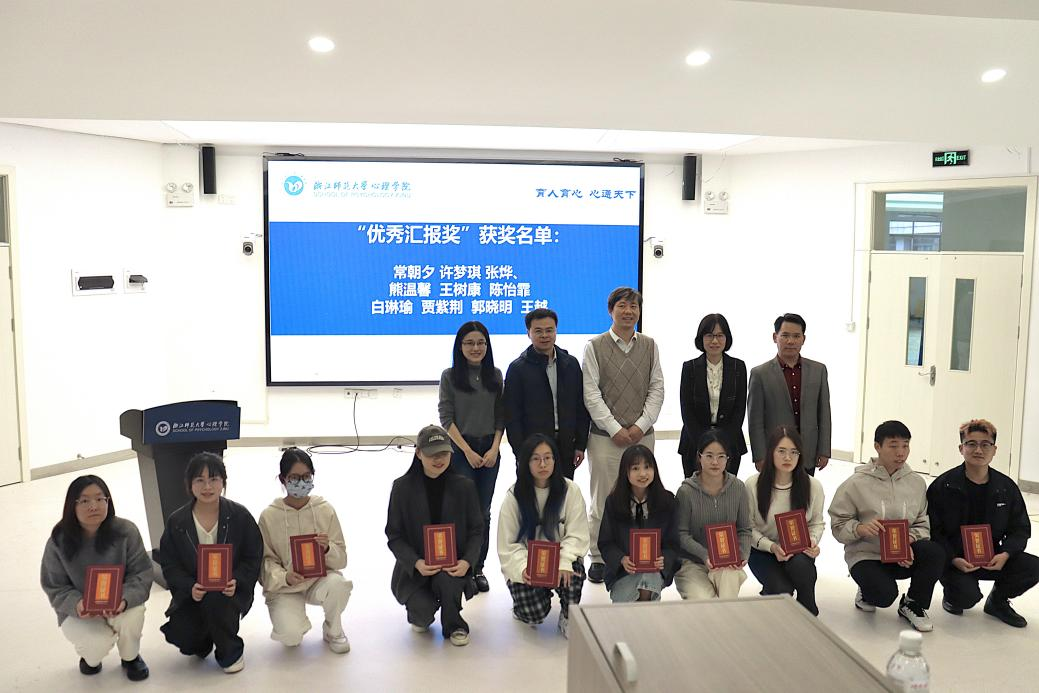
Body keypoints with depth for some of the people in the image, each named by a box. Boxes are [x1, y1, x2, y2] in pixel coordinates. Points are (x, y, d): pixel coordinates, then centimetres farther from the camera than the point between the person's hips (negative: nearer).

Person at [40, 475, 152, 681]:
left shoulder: (125, 531, -17)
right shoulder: (58, 542, -16)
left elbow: (142, 573, -12)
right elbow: (55, 588, -8)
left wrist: (125, 599, -32)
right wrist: (77, 604, -29)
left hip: (118, 604, 0)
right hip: (78, 612, 0)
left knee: (133, 615, -34)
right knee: (98, 645, -29)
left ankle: (130, 657, 2)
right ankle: (89, 655, 14)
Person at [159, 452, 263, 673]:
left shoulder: (240, 516, -7)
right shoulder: (176, 521, -4)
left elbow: (253, 558, -3)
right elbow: (170, 565, -1)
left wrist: (235, 581, -22)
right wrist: (190, 587, -20)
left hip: (229, 589, -2)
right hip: (191, 592, 2)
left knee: (215, 601, -34)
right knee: (180, 635, -20)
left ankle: (230, 652, -4)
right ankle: (203, 642, 22)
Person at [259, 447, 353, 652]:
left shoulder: (325, 509, -4)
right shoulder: (269, 516, -7)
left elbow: (341, 559, -2)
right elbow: (266, 559, -4)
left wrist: (327, 549, -24)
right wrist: (285, 578, -24)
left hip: (320, 579, 1)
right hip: (284, 588, -1)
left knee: (337, 583, -34)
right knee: (290, 636, -28)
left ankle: (333, 631, -1)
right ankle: (290, 620, 13)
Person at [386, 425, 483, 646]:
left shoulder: (464, 486, -2)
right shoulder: (402, 487, -6)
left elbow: (477, 529, 1)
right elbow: (394, 535, -4)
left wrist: (467, 561, -18)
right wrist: (416, 563, -21)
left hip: (453, 564, 1)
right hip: (414, 568, -1)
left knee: (446, 580, -34)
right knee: (423, 616, -24)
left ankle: (454, 626, -1)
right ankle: (419, 610, 17)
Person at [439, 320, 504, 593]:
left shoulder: (495, 375, 6)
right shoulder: (450, 376, -3)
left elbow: (501, 417, 7)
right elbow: (446, 419, -5)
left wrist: (494, 448, -6)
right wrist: (468, 451, -10)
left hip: (490, 450, 3)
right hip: (461, 450, -3)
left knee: (484, 511, 8)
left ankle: (478, 569, 18)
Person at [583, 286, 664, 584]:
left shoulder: (649, 346, 10)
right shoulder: (595, 346, 1)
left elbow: (657, 389, 7)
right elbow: (591, 393, -4)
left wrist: (641, 426, -5)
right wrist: (615, 428, -10)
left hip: (642, 436, 3)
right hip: (605, 436, -3)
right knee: (603, 499, 0)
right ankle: (599, 558, 12)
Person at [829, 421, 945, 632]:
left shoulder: (916, 482, 4)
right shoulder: (856, 483, -8)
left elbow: (923, 525, 6)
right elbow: (838, 526, -7)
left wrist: (910, 541, -16)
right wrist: (860, 528, -28)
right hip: (865, 555, -4)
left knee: (936, 551, -27)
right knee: (885, 595, -31)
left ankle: (913, 605, -1)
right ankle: (867, 592, 11)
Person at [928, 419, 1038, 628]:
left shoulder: (1006, 487, 1)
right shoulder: (943, 486, -10)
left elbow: (1021, 528, 7)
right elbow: (933, 530, -10)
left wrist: (1005, 554, -13)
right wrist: (953, 559, -23)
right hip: (953, 559, -4)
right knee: (968, 596, -30)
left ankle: (998, 601, 11)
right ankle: (952, 594, 11)